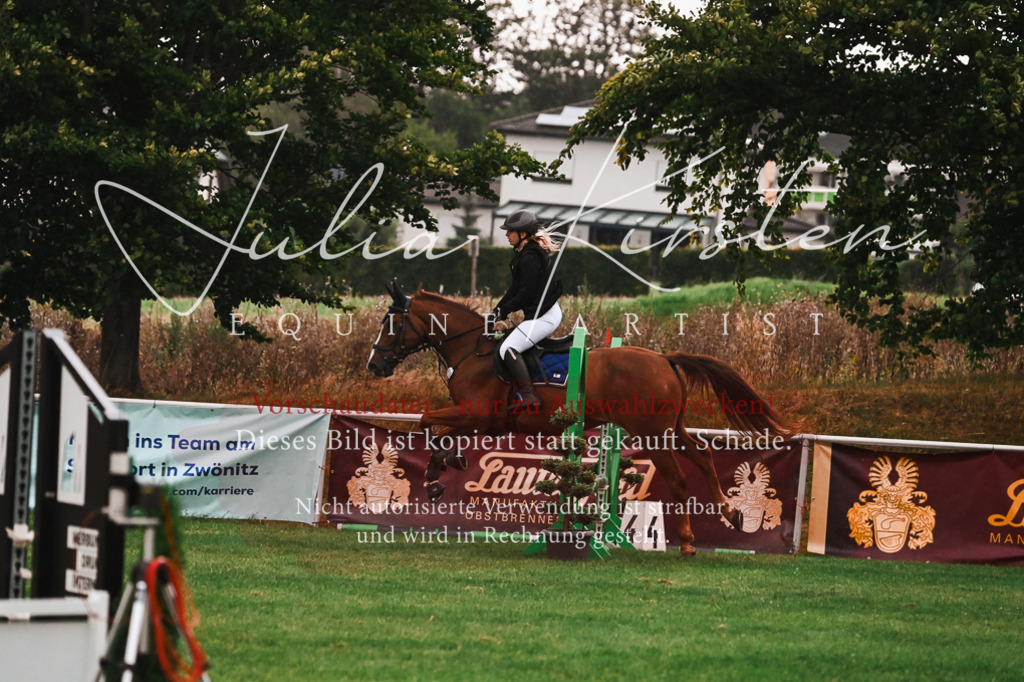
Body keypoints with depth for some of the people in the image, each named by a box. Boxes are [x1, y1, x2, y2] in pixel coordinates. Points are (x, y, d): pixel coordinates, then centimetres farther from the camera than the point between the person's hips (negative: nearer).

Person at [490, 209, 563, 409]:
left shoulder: (530, 257, -18)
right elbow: (516, 288, 19)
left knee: (508, 349, -19)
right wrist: (497, 309, 12)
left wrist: (505, 310, -12)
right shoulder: (525, 253, 15)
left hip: (544, 315, -11)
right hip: (541, 313, 11)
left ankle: (530, 399, -25)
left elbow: (527, 293, -21)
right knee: (508, 347, 17)